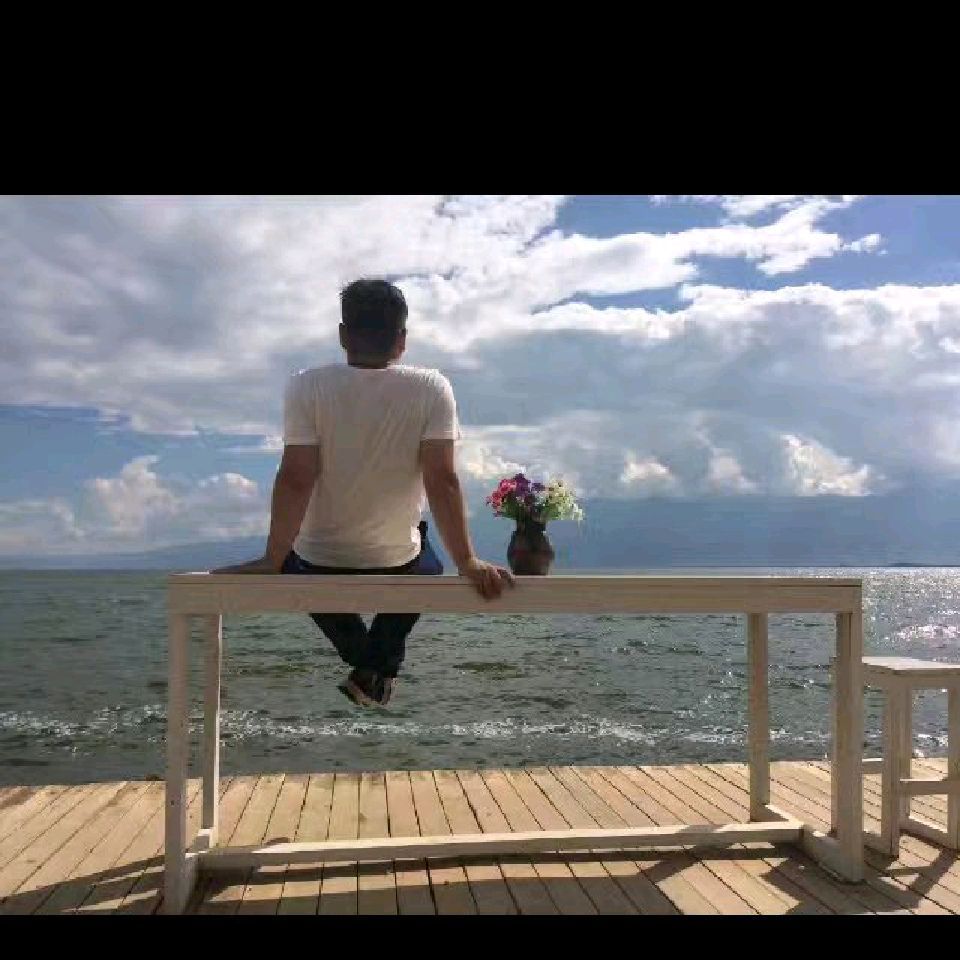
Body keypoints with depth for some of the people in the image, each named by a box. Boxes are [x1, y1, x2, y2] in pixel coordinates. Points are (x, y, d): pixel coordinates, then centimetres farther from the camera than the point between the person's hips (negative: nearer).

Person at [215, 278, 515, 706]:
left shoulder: (307, 386, -15)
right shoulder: (432, 389, -14)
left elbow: (295, 480, -19)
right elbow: (442, 481, -19)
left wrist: (272, 561, -12)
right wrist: (468, 563, -15)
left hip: (319, 565, 0)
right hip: (398, 564, 1)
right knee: (427, 567, 37)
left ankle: (364, 661, 23)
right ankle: (377, 670, 22)